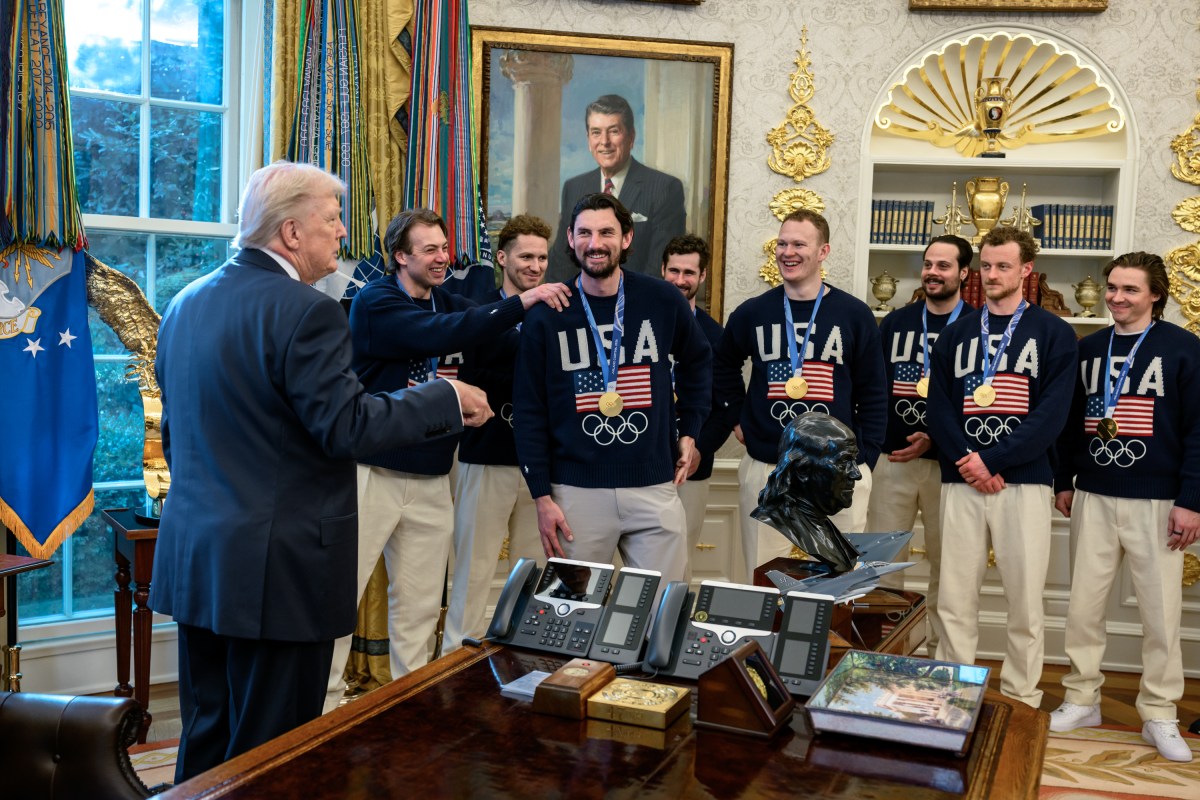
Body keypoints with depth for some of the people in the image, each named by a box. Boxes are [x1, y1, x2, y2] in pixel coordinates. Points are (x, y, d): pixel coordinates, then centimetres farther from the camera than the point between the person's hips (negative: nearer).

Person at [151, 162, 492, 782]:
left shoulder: (185, 304, 10)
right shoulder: (306, 312, -18)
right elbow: (348, 428, -20)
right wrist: (448, 400, -9)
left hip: (194, 561, 9)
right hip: (276, 569, -8)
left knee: (205, 738, 19)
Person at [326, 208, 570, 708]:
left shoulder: (452, 304, 12)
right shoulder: (375, 301, -7)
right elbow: (438, 334, -24)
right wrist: (522, 302, -24)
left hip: (431, 479, 6)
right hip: (374, 473, -5)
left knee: (419, 605, 11)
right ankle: (324, 702, 9)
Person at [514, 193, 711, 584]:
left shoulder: (663, 300, 0)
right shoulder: (546, 316, -1)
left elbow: (698, 361, 19)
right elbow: (529, 412, 1)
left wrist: (690, 432, 13)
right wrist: (542, 496, -3)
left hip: (654, 487, 1)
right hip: (577, 491, -1)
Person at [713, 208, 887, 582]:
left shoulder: (855, 315, 0)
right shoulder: (753, 312, 5)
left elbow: (873, 395, 2)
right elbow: (723, 365, 21)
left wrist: (865, 460, -4)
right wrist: (737, 417, 10)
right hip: (765, 469, 1)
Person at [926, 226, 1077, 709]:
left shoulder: (1054, 333, 4)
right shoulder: (956, 334, 13)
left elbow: (1051, 415, -6)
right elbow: (938, 409, 5)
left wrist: (991, 461, -13)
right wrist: (966, 464, -11)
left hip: (1023, 482, -2)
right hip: (961, 482, 3)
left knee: (1025, 600, 1)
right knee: (954, 598, 4)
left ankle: (1021, 698, 14)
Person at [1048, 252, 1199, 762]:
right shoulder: (1089, 349, 10)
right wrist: (1063, 481, 14)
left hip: (1156, 502, -4)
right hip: (1092, 499, 4)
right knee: (1083, 604, 7)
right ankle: (1082, 700, 20)